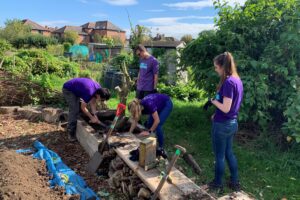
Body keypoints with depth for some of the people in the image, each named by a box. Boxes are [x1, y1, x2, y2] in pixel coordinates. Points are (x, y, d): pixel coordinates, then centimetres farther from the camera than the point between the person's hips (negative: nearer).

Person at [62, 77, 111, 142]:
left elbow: (93, 102, -1)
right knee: (74, 110, -15)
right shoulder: (89, 92, -37)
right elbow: (83, 108, -25)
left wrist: (94, 115, -7)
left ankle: (75, 127, 26)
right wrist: (92, 118, -16)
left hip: (76, 89, 9)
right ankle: (70, 132, -4)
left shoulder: (99, 88, -12)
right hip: (68, 90, -9)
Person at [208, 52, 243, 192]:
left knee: (219, 156, 9)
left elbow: (226, 108, -26)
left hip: (222, 125, -9)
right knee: (229, 153, 22)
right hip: (232, 123, 9)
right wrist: (217, 114, 13)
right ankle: (235, 182, 34)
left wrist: (213, 100, -10)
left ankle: (217, 184, 27)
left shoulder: (228, 82, -24)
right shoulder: (237, 80, 5)